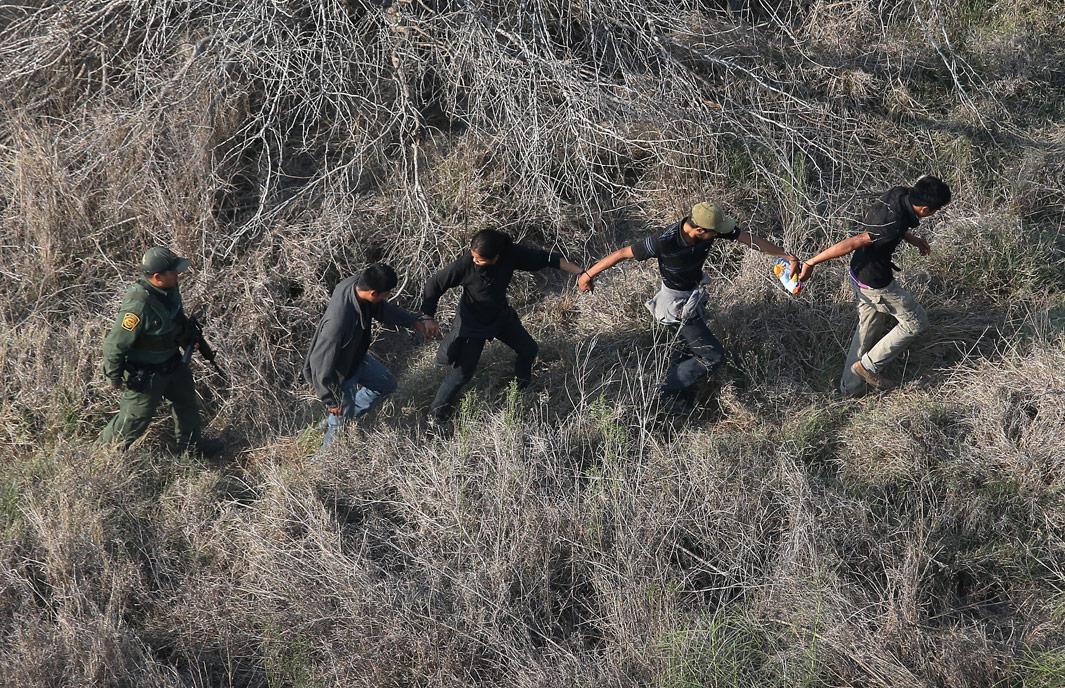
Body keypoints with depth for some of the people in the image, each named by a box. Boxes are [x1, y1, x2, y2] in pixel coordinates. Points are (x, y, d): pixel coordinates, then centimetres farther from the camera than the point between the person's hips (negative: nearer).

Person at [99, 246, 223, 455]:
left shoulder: (169, 289, -12)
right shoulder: (139, 305, -38)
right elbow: (115, 343, -28)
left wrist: (189, 337, 15)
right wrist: (114, 377, -17)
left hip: (171, 362, 8)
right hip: (145, 373, -8)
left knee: (187, 401, 25)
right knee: (134, 419, 10)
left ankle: (191, 444, 48)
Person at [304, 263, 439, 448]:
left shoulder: (357, 283, -22)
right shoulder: (339, 323, -45)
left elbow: (382, 309, -1)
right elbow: (321, 365, -32)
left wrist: (417, 321, -12)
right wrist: (332, 401, -19)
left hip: (357, 357, 8)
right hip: (337, 375, -8)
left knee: (387, 384, 27)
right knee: (341, 416, 16)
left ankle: (336, 420, 42)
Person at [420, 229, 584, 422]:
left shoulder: (511, 254, -26)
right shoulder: (465, 265, -34)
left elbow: (546, 258, -18)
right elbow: (435, 284, -23)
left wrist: (580, 272, -20)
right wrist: (428, 317, -25)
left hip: (501, 315, 5)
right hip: (473, 323, -5)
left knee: (529, 349, 17)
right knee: (463, 371, -3)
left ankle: (523, 384, 49)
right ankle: (438, 409, 22)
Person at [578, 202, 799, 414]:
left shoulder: (711, 228, -20)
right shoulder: (664, 241, -35)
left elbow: (750, 239, -10)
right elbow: (622, 253, -25)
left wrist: (787, 256, -6)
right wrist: (588, 275, -16)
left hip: (692, 294, 7)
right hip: (677, 306, -7)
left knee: (692, 347, 23)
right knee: (714, 355, -4)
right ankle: (669, 391, 12)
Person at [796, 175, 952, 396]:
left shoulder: (899, 194, -8)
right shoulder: (893, 226, -35)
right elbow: (850, 244, -34)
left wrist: (913, 239, 11)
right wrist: (810, 264, -30)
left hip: (859, 272, 9)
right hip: (875, 283, -9)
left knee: (868, 326, 24)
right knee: (915, 323, 9)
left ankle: (851, 385, 34)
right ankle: (870, 365, 15)